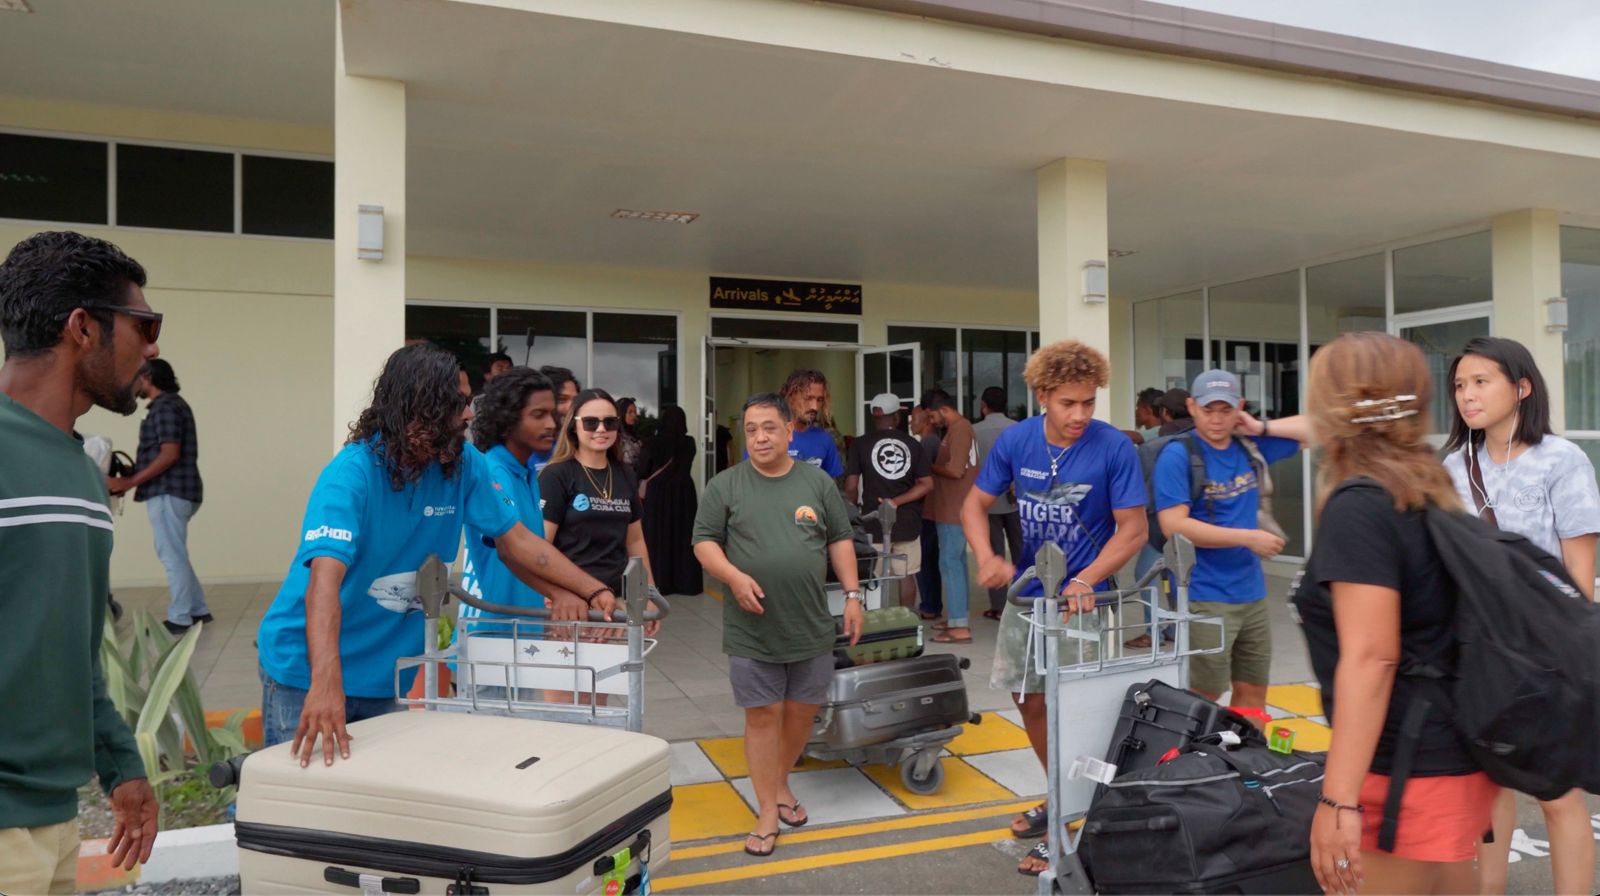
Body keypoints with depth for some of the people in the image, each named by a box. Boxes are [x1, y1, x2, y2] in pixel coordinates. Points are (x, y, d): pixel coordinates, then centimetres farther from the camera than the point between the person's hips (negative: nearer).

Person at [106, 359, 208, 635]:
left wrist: (130, 482, -19)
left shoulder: (164, 406, -12)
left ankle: (179, 619, 2)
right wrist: (134, 475, 13)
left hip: (168, 491, -10)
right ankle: (198, 610, 20)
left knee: (172, 556, -4)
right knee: (174, 554, 15)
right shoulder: (172, 403, 19)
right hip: (174, 490, 10)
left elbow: (170, 454, -20)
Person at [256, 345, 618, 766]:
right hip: (307, 670, -5)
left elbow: (516, 538, 0)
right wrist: (326, 682, -48)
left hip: (382, 672, 5)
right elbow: (326, 577, -35)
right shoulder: (352, 472, -23)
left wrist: (595, 590, -11)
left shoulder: (463, 464, -7)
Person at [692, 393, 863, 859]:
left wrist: (852, 595, 2)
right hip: (752, 629, -2)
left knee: (802, 711, 12)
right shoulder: (724, 486, 0)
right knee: (762, 715, 3)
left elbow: (840, 541, 8)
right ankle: (767, 811, 14)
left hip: (811, 626, 2)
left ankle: (780, 783, 35)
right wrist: (734, 577, -17)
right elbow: (704, 542, 0)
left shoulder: (819, 483, 5)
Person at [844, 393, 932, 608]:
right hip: (907, 523, 2)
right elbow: (927, 484, -2)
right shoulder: (912, 444, 2)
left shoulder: (860, 445, -5)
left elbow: (851, 487, -7)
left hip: (875, 525, -2)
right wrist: (897, 502, -5)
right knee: (907, 575, 12)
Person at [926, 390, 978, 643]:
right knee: (956, 562, 14)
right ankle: (956, 617, 23)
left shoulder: (959, 430, -16)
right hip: (955, 508, 10)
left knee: (950, 564, -9)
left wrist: (930, 466, -9)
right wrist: (936, 466, 4)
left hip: (954, 511, -10)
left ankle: (959, 627, -8)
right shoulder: (958, 428, 16)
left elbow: (956, 470, -23)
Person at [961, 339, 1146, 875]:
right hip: (1027, 591, 5)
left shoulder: (1113, 448, -17)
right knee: (1030, 700, 17)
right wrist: (987, 556, -18)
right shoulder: (1015, 441, -6)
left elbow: (1133, 529, -14)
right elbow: (976, 504, 1)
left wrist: (1085, 581, -27)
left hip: (1082, 597, -5)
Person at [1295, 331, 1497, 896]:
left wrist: (1339, 799, -24)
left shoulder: (1358, 508, -18)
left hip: (1408, 768, -9)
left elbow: (1371, 658, -24)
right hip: (1452, 752, 9)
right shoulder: (1425, 494, 8)